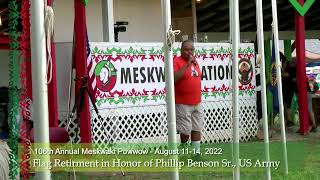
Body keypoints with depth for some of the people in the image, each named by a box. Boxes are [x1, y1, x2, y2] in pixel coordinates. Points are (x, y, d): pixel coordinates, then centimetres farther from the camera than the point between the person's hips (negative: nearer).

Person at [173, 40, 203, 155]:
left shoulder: (194, 61, 12)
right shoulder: (176, 61, -10)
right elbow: (173, 78, -26)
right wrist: (187, 64, -25)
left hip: (197, 103, 6)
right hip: (183, 104, -6)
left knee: (197, 129, 6)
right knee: (186, 130, -3)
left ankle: (197, 153, 11)